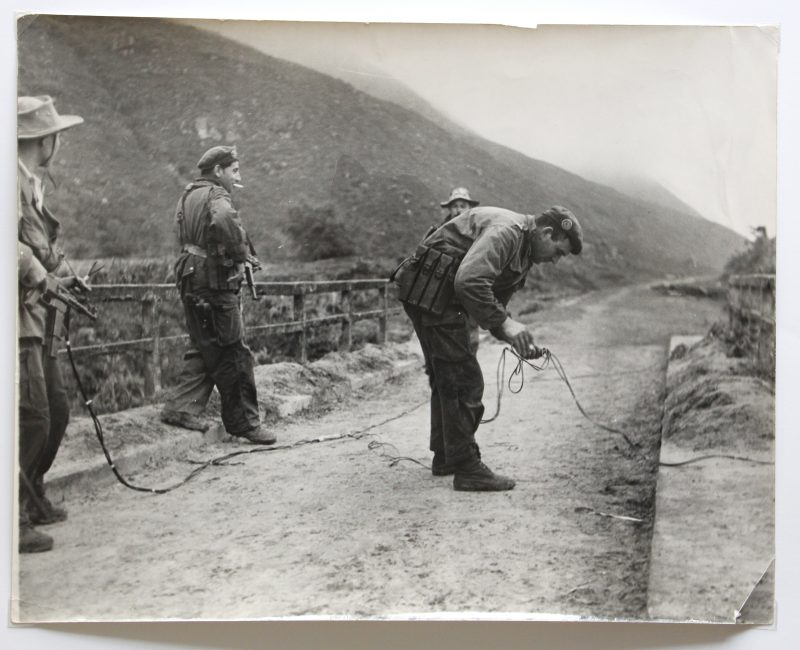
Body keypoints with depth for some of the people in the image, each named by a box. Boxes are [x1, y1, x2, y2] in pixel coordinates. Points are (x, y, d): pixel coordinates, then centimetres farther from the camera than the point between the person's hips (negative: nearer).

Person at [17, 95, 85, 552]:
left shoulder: (33, 182, 18)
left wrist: (66, 275, 13)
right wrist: (45, 279, -21)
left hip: (36, 316, 11)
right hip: (16, 314, -11)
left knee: (55, 410, 16)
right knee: (31, 416, -11)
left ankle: (32, 498, 30)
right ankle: (15, 519, -2)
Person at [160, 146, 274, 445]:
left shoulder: (189, 194, 16)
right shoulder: (215, 196, -14)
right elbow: (225, 221, -36)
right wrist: (242, 253, -20)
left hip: (192, 281, 9)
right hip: (215, 283, -9)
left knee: (204, 349, 17)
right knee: (234, 355, -2)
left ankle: (181, 408, 16)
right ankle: (244, 422, 4)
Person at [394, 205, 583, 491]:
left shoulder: (521, 253, 16)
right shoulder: (506, 231, -17)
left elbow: (494, 303, 19)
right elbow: (469, 282, -30)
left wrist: (517, 339, 6)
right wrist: (504, 322, -24)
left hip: (439, 296, 11)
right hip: (431, 292, -11)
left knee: (446, 379, 18)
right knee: (464, 381, -7)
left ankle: (445, 457, 30)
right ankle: (467, 468, -1)